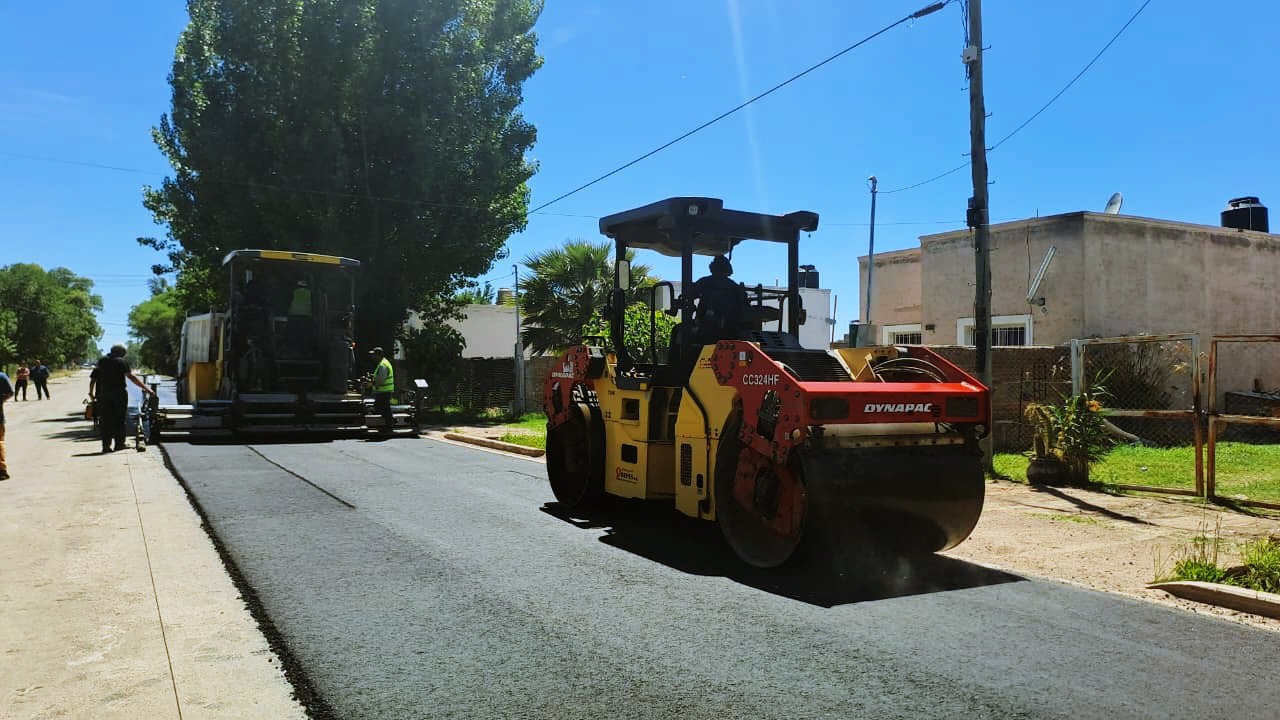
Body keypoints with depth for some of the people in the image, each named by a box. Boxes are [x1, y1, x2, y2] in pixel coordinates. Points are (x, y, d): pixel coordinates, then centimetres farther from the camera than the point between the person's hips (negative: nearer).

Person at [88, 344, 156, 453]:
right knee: (119, 420, 4)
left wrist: (91, 393, 31)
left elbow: (93, 379, 17)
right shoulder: (122, 362, -4)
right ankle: (119, 444, 5)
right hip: (119, 394, -4)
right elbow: (131, 377, -14)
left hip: (104, 395, 4)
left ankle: (106, 445, 4)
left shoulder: (101, 361, 11)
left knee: (106, 420, 7)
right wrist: (146, 388, -17)